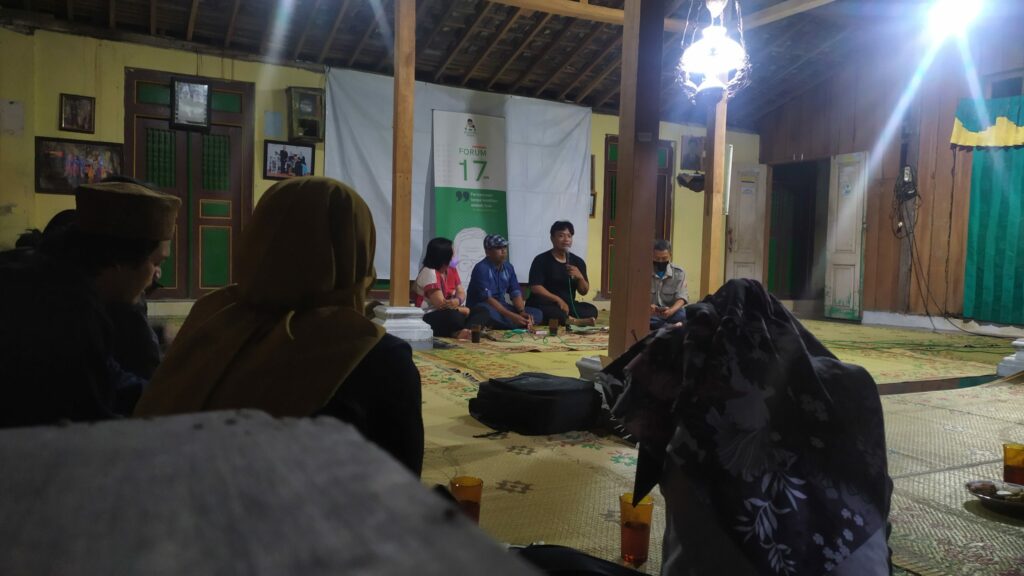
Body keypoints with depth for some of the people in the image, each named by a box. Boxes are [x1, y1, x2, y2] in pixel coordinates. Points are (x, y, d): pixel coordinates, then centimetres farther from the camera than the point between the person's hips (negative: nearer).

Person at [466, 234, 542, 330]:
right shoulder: (481, 268, -17)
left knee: (536, 313, -9)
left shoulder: (508, 267, 5)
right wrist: (511, 316, -31)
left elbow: (516, 293, 3)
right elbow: (487, 298, -25)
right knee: (489, 312, -42)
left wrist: (522, 312, -18)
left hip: (501, 307, 7)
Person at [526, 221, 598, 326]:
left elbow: (584, 292, 10)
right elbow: (535, 288, -13)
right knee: (540, 310, -38)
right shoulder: (541, 260, -4)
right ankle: (574, 321, -39)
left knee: (591, 310, -22)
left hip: (568, 305, 4)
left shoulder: (578, 261, 9)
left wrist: (580, 277, -12)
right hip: (544, 304, -4)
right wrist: (558, 300, -23)